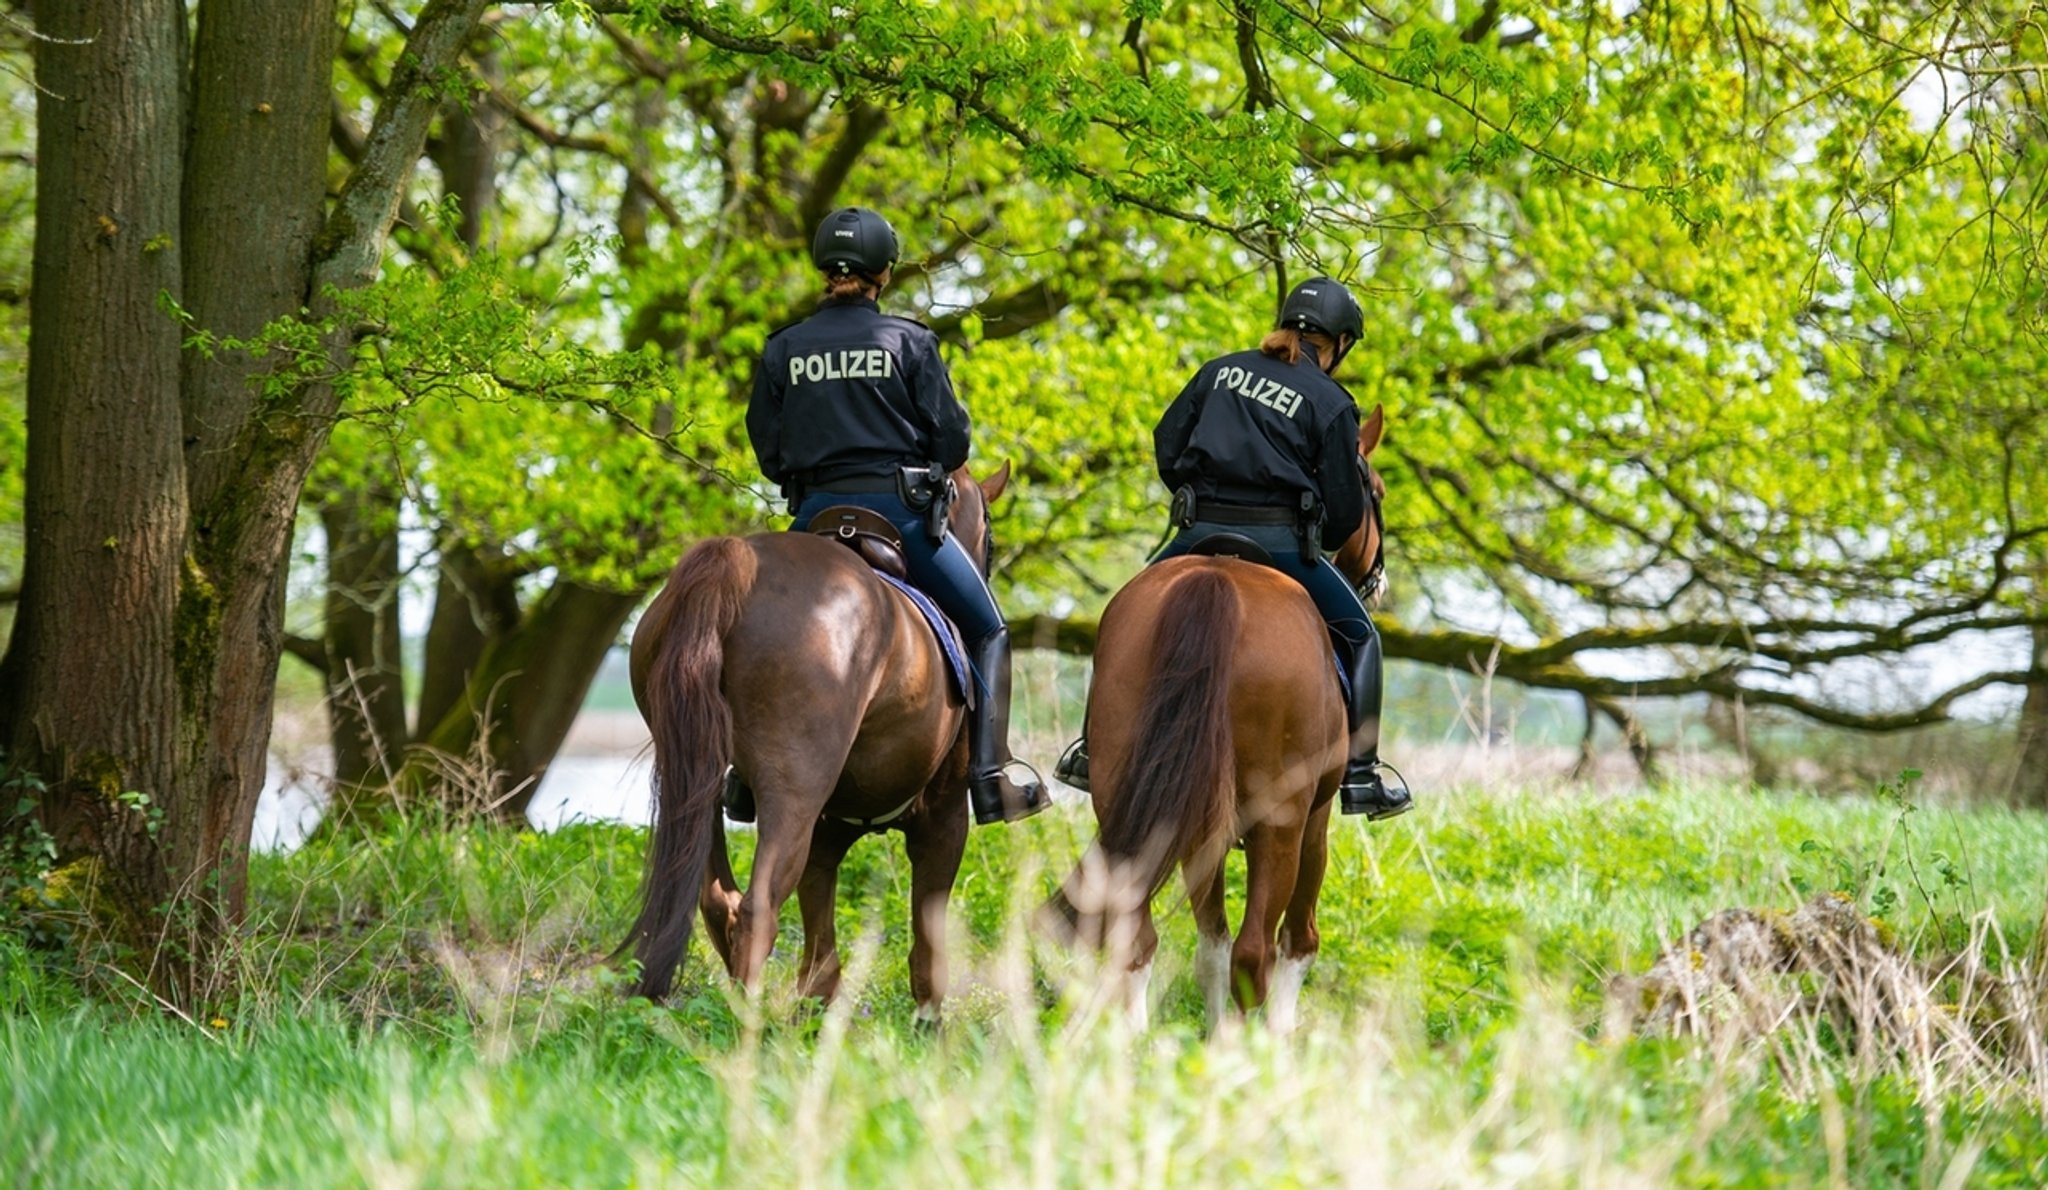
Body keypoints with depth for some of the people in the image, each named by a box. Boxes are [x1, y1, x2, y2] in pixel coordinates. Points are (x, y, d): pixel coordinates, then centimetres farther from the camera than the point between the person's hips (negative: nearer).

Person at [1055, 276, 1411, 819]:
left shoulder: (1221, 371, 11)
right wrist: (1314, 546, 18)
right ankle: (1359, 775, 8)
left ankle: (1095, 749, 21)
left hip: (1200, 535, 3)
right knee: (1358, 636, 15)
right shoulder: (1332, 403, 0)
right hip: (1280, 541, -3)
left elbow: (1166, 445, 11)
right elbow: (1344, 510, -2)